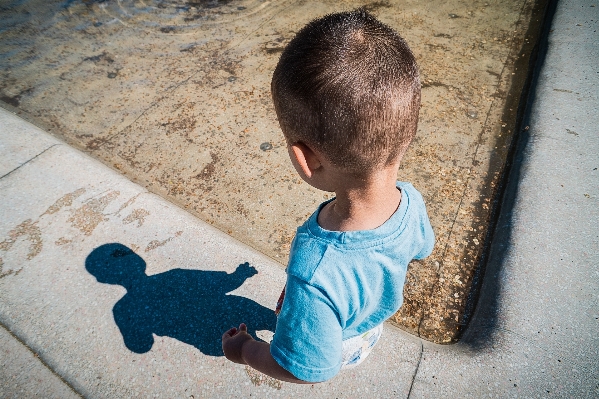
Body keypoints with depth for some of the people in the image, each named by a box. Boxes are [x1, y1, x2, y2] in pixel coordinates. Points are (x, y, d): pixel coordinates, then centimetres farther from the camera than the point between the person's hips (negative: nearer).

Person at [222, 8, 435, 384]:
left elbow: (309, 369, -35)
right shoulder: (412, 202, -32)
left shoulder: (316, 276, -53)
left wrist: (244, 350, -17)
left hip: (331, 350, -5)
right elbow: (423, 248, -7)